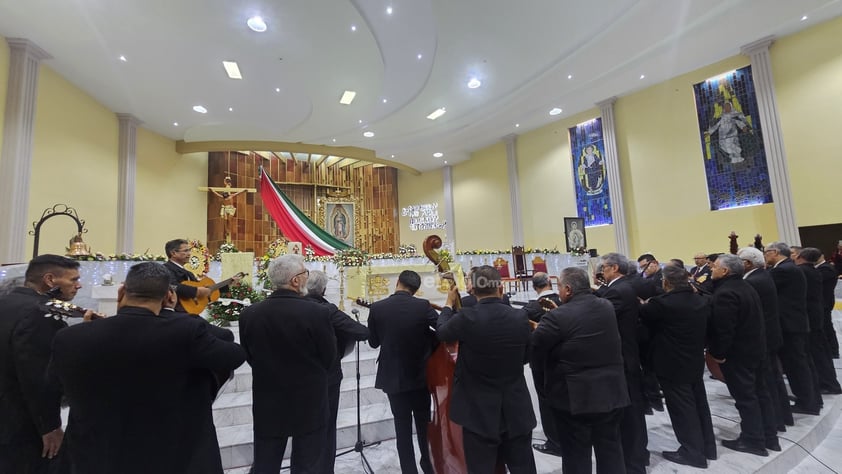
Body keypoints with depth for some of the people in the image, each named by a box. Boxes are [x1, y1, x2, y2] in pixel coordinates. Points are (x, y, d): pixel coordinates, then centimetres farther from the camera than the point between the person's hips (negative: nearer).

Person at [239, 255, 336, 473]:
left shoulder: (249, 314, -9)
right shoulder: (317, 312, -21)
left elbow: (249, 358, 4)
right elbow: (329, 358, -9)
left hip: (267, 404, 4)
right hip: (309, 404, -3)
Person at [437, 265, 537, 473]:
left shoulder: (466, 318, -20)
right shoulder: (520, 317, -11)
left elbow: (441, 332, 1)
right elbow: (526, 356, 5)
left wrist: (449, 304, 17)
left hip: (479, 412, -3)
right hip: (517, 411, 3)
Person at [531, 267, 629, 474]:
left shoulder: (558, 317, -21)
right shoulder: (607, 307, 1)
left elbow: (534, 348, -17)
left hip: (574, 396, -6)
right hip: (611, 392, 6)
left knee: (577, 455, 10)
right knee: (611, 449, 20)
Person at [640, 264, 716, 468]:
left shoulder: (662, 302, -25)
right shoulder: (702, 300, 0)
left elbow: (642, 315, -11)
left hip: (673, 365, -8)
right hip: (696, 361, 8)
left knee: (682, 408, 5)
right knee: (699, 403, 20)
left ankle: (693, 452, 15)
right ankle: (708, 446, 33)